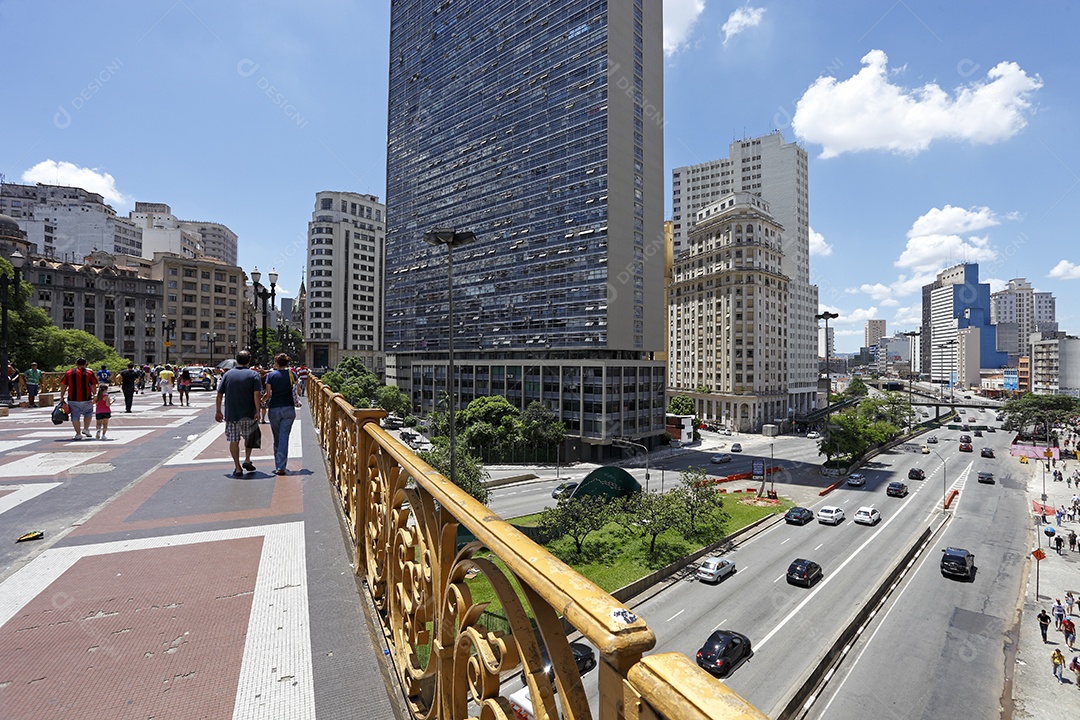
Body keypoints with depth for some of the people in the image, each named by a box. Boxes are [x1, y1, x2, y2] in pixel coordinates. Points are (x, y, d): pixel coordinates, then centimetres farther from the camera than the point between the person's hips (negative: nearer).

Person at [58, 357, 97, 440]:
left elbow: (63, 386, 5)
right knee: (88, 413, 20)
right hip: (86, 399, -1)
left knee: (75, 416, 6)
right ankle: (86, 429, 10)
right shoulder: (89, 373, 0)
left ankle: (78, 434, 8)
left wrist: (62, 397, 12)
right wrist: (94, 396, 3)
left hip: (73, 399, 1)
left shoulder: (69, 373, 5)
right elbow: (93, 386, -3)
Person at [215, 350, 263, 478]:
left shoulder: (227, 374, 4)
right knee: (249, 437, 20)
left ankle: (237, 468, 9)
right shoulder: (253, 375, -4)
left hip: (231, 414, 1)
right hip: (248, 414, -1)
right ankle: (247, 460, 14)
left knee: (233, 441, 7)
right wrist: (257, 411, -11)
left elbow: (219, 394, 4)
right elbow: (257, 394, -13)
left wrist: (218, 411, 12)